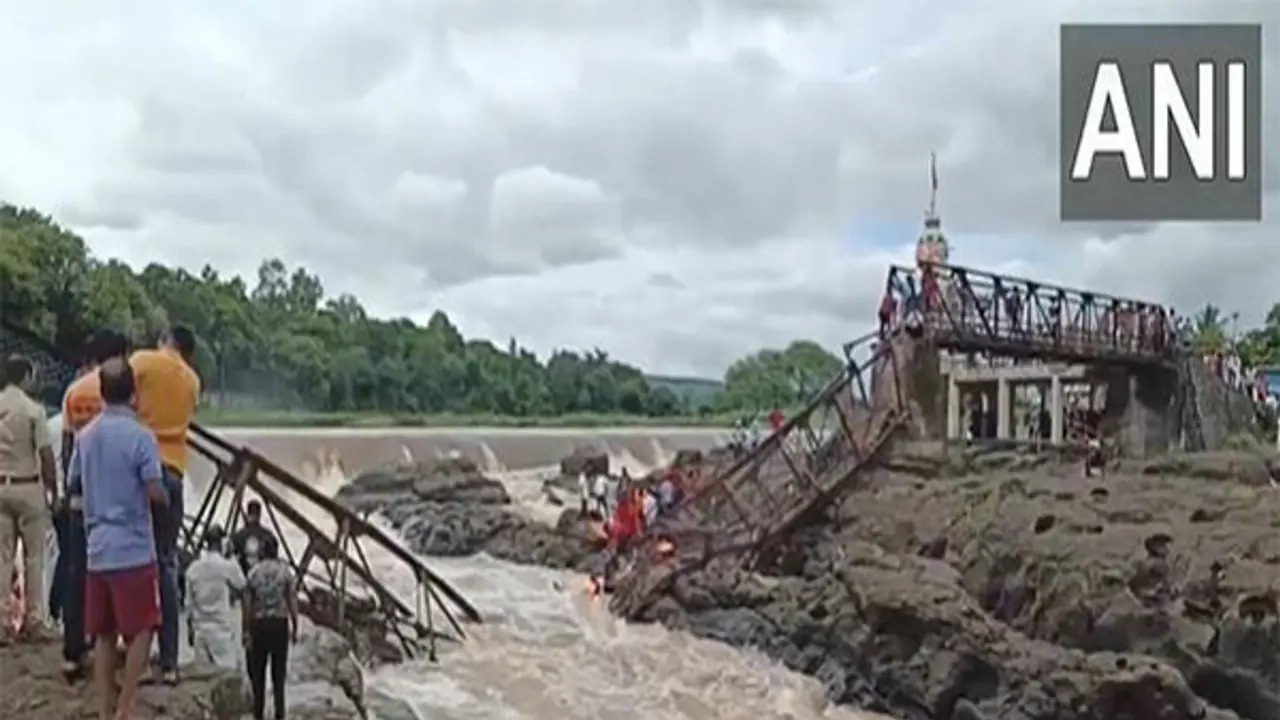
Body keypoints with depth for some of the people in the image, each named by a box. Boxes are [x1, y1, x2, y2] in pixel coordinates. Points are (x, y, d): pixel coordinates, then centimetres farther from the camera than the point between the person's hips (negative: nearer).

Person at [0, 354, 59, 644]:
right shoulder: (32, 410, -10)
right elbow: (46, 455, -11)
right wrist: (54, 489, -1)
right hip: (28, 486, -4)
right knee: (33, 557, 5)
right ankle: (32, 621, 8)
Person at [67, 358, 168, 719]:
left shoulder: (85, 435, 7)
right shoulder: (140, 436, -12)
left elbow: (72, 485, 15)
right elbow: (155, 492, -16)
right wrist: (164, 497, 6)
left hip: (97, 551, 6)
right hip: (134, 550, -6)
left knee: (103, 635, 11)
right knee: (140, 631, 3)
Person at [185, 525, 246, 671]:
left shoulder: (193, 568, 3)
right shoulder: (227, 566, -11)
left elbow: (189, 603, 7)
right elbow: (242, 587, 5)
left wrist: (190, 629, 17)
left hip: (200, 629, 5)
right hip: (222, 628, -5)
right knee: (228, 670, -3)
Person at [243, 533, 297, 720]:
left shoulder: (253, 573, -3)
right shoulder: (285, 570, -4)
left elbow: (246, 605, -4)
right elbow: (292, 601, -5)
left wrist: (245, 631, 2)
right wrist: (295, 628, 2)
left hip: (259, 624, 0)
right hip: (280, 623, 0)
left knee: (257, 671, 10)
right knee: (279, 671, 7)